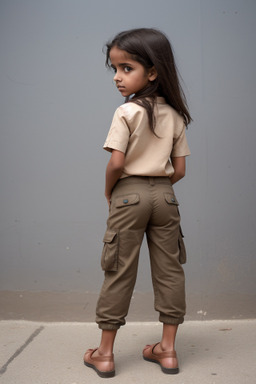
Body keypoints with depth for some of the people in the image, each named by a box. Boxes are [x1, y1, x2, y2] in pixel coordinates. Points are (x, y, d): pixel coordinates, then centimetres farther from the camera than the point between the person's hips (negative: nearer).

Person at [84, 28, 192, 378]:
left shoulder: (127, 112, -11)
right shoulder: (175, 116, 5)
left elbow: (116, 163, -18)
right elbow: (179, 170, 4)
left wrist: (109, 191, 0)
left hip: (129, 195, -4)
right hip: (164, 195, 5)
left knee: (119, 273, 4)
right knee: (169, 270, 10)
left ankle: (105, 353, 15)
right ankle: (167, 348, 20)